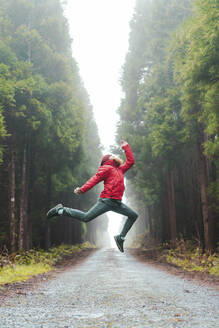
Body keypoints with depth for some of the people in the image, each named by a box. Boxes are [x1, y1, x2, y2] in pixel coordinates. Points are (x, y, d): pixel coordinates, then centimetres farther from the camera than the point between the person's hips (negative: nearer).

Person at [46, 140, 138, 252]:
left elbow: (130, 161, 34)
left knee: (133, 215, 8)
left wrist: (126, 147, 36)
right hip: (107, 200, -8)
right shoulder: (107, 168, 2)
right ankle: (61, 210, 0)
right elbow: (95, 179, -11)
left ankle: (121, 237, 9)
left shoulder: (120, 169, 25)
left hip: (117, 203, 8)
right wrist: (83, 189, -23)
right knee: (86, 217, -15)